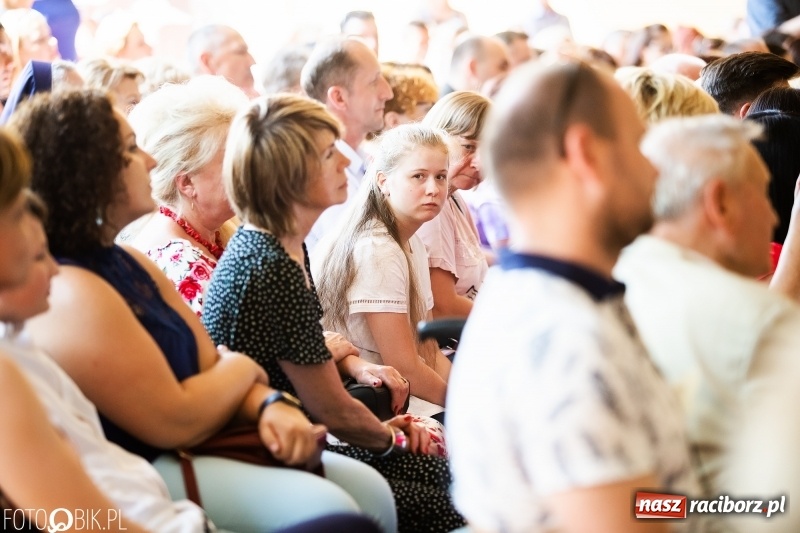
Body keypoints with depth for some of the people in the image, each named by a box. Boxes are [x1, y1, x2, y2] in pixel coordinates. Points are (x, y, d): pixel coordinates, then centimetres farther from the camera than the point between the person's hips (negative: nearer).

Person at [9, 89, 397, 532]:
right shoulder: (70, 294, -21)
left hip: (186, 454, 10)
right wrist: (242, 369, -3)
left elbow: (210, 364, 10)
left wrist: (269, 406, -11)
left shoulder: (126, 263, 12)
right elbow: (176, 421, -21)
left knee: (369, 491, 1)